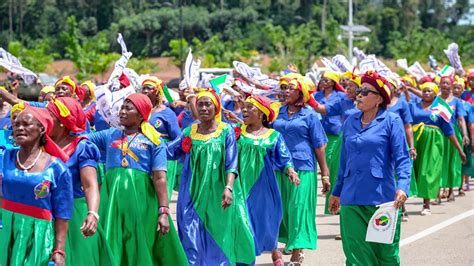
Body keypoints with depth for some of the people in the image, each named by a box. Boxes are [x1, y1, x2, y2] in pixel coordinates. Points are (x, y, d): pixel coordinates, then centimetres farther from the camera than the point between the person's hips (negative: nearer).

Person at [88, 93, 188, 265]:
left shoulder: (153, 141, 3)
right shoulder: (110, 135, 15)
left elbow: (160, 178, -5)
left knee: (141, 248, 2)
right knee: (110, 248, 3)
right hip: (112, 195, 3)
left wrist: (163, 211, -12)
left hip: (140, 196, -3)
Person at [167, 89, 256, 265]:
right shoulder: (189, 131, 7)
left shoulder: (226, 131, -2)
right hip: (193, 193, 2)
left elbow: (231, 164, -9)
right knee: (192, 240, -2)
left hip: (217, 194, -2)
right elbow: (168, 151, 7)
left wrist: (228, 187, -23)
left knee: (218, 240, 5)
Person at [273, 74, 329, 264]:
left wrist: (325, 174, -3)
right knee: (282, 207, 9)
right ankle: (290, 242, 25)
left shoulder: (309, 115, 0)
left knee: (298, 208, -6)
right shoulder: (279, 112, 12)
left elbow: (319, 146, -1)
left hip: (302, 168, -5)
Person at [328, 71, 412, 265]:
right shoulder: (350, 122, 11)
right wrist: (337, 191, 21)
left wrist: (403, 186, -24)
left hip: (382, 198, -4)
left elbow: (402, 158, -9)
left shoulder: (391, 121, -4)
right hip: (351, 198, 4)